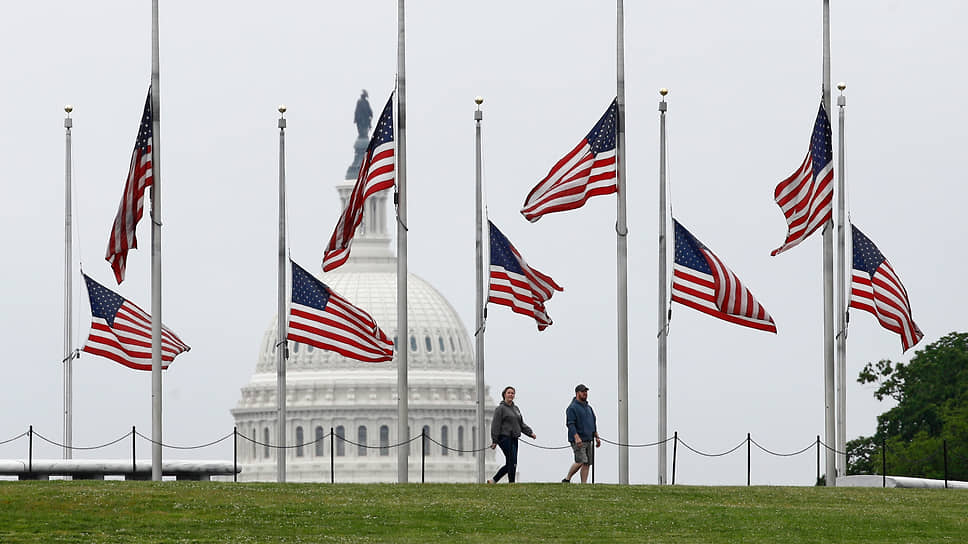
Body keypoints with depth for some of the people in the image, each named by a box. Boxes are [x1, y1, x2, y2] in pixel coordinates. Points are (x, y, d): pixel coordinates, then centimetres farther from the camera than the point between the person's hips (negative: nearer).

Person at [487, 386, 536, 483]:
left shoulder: (516, 408, 18)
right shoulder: (500, 408, -5)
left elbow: (521, 424, 22)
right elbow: (495, 425, -9)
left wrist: (530, 432, 8)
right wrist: (494, 441, -13)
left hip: (514, 439, 8)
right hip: (505, 438, -8)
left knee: (510, 464, 8)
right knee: (512, 462, -12)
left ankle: (493, 481, 18)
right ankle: (512, 483, -7)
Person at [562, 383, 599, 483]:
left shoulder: (589, 408, 19)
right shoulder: (572, 408, -6)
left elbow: (593, 424, 25)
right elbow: (570, 424, -14)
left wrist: (597, 437, 17)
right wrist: (577, 438, -24)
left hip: (588, 440, 8)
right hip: (578, 441, -8)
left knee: (587, 463, 1)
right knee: (581, 461, -16)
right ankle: (567, 479, -2)